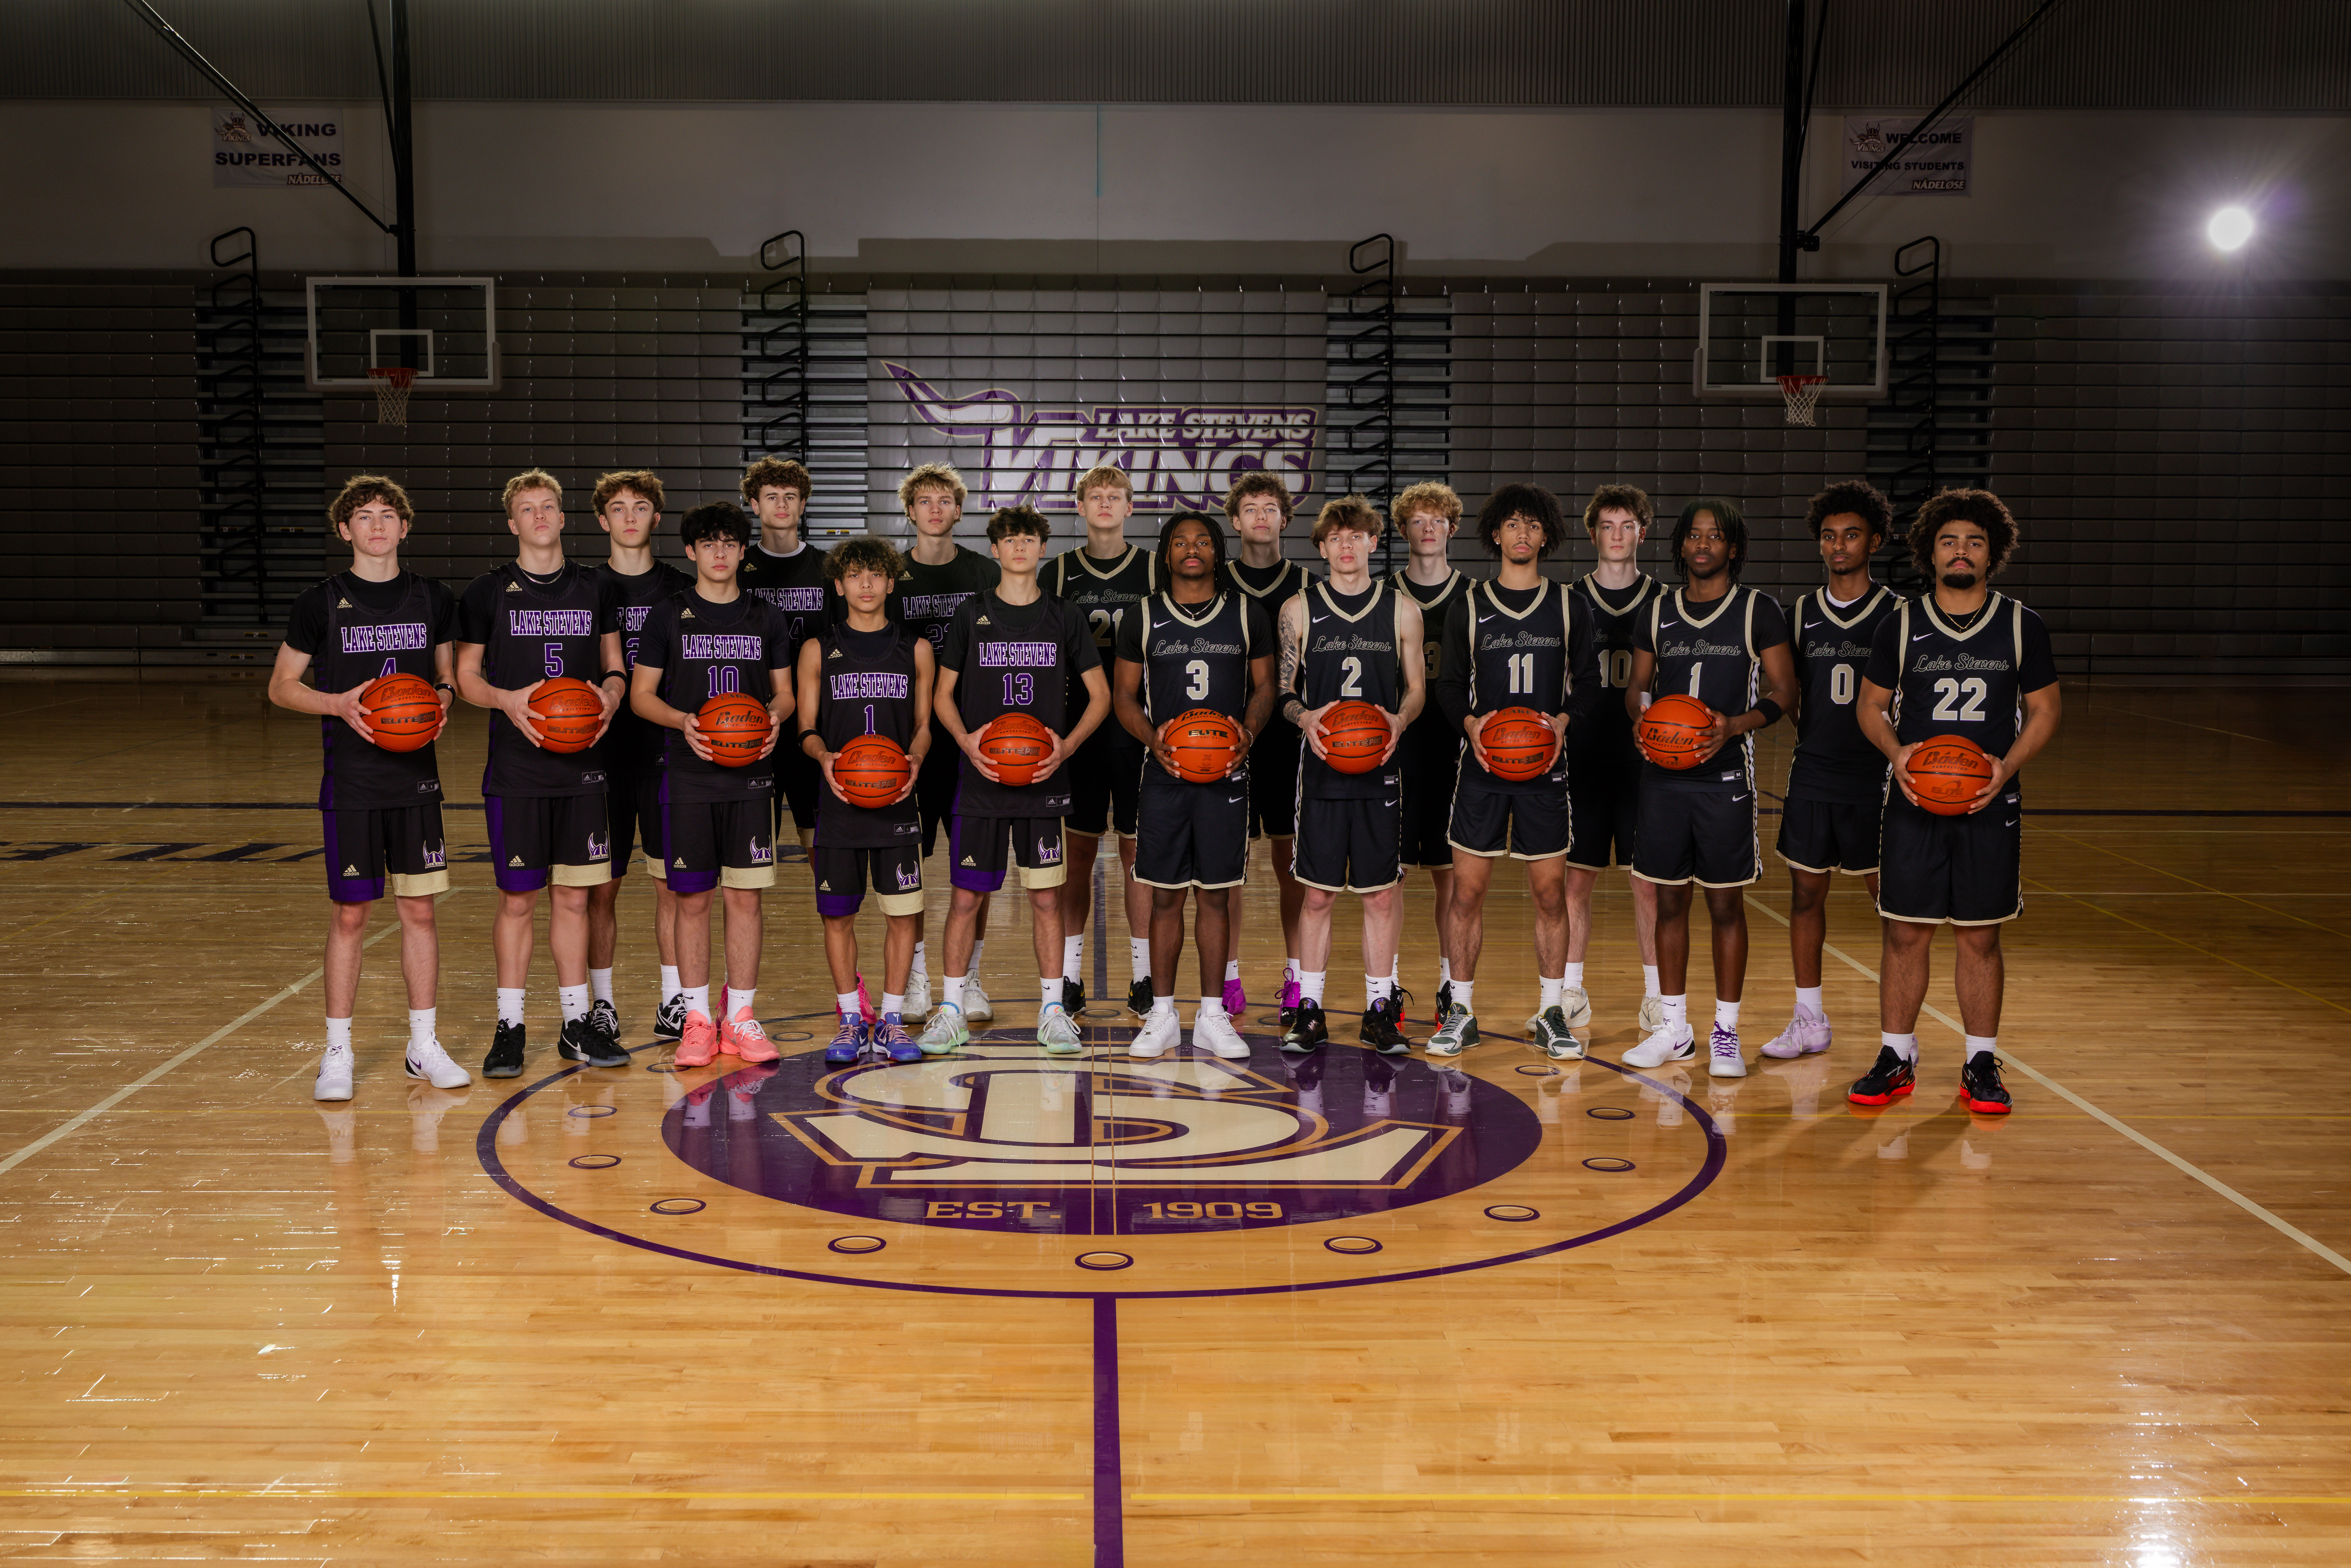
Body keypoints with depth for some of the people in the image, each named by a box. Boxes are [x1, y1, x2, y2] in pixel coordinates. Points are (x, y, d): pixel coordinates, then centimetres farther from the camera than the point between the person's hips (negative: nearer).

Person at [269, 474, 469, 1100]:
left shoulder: (433, 599, 5)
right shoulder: (320, 603, -2)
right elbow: (282, 685, 3)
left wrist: (444, 698, -6)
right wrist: (340, 704, -15)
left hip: (417, 777, 2)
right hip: (350, 782, -2)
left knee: (420, 909, 6)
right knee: (350, 914, 2)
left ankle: (424, 1046, 17)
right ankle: (337, 1053, 14)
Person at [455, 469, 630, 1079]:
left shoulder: (595, 590, 8)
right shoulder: (486, 592, 2)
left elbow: (614, 668, 15)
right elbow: (466, 677, 5)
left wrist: (611, 695, -8)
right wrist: (507, 699, -15)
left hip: (583, 768, 2)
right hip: (516, 771, -2)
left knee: (574, 897, 7)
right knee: (517, 899, 2)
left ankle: (576, 1024, 17)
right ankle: (510, 1027, 13)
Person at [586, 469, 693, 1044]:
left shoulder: (681, 590, 6)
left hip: (666, 754, 0)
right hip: (604, 755, 0)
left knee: (672, 881, 4)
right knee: (601, 885, 4)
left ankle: (673, 999, 14)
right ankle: (601, 1003, 15)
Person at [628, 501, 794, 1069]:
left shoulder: (767, 618, 9)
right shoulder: (669, 616, 4)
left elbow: (786, 693, 13)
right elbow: (641, 695, 4)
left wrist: (776, 717, -9)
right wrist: (684, 722, -14)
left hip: (752, 777, 1)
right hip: (688, 779, -1)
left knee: (746, 895, 2)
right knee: (693, 898, 1)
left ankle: (740, 1016, 12)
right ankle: (698, 1018, 12)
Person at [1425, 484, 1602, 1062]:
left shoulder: (1570, 606, 7)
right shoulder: (1470, 607, 6)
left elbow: (1591, 682, 7)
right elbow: (1449, 685, 7)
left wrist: (1564, 720, -11)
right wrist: (1471, 723, -12)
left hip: (1546, 765, 0)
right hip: (1483, 764, 0)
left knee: (1550, 892, 3)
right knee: (1467, 889, 0)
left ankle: (1552, 1015, 15)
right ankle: (1461, 1012, 13)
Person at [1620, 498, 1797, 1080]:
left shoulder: (1759, 611, 0)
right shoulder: (1658, 612, 9)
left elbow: (1783, 693, -1)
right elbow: (1637, 688, 16)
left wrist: (1736, 725, -18)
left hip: (1726, 775, -3)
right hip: (1663, 775, 3)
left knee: (1726, 904, 2)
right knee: (1670, 901, 8)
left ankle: (1726, 1032, 13)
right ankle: (1675, 1030, 19)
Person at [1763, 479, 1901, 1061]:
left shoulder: (1897, 613, -1)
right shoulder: (1802, 613, 8)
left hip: (1875, 781, -3)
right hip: (1812, 777, 3)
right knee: (1805, 893, 7)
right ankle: (1810, 1020, 18)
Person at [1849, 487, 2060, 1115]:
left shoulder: (2022, 627, 3)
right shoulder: (1902, 626, 2)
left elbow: (2044, 710, 7)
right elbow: (1871, 704, 9)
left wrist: (2008, 766, -10)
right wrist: (1896, 752, -11)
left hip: (1990, 806, 0)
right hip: (1913, 804, 0)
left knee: (1981, 938, 6)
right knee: (1905, 934, 3)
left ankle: (1981, 1064, 17)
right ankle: (1896, 1059, 14)